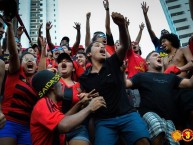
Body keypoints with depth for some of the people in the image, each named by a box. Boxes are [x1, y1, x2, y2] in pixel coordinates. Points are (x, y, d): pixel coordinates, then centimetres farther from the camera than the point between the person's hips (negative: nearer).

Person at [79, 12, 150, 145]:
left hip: (127, 114, -1)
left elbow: (125, 46, -9)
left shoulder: (112, 63, 7)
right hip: (103, 121, 1)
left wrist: (122, 25, -28)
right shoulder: (84, 78, 10)